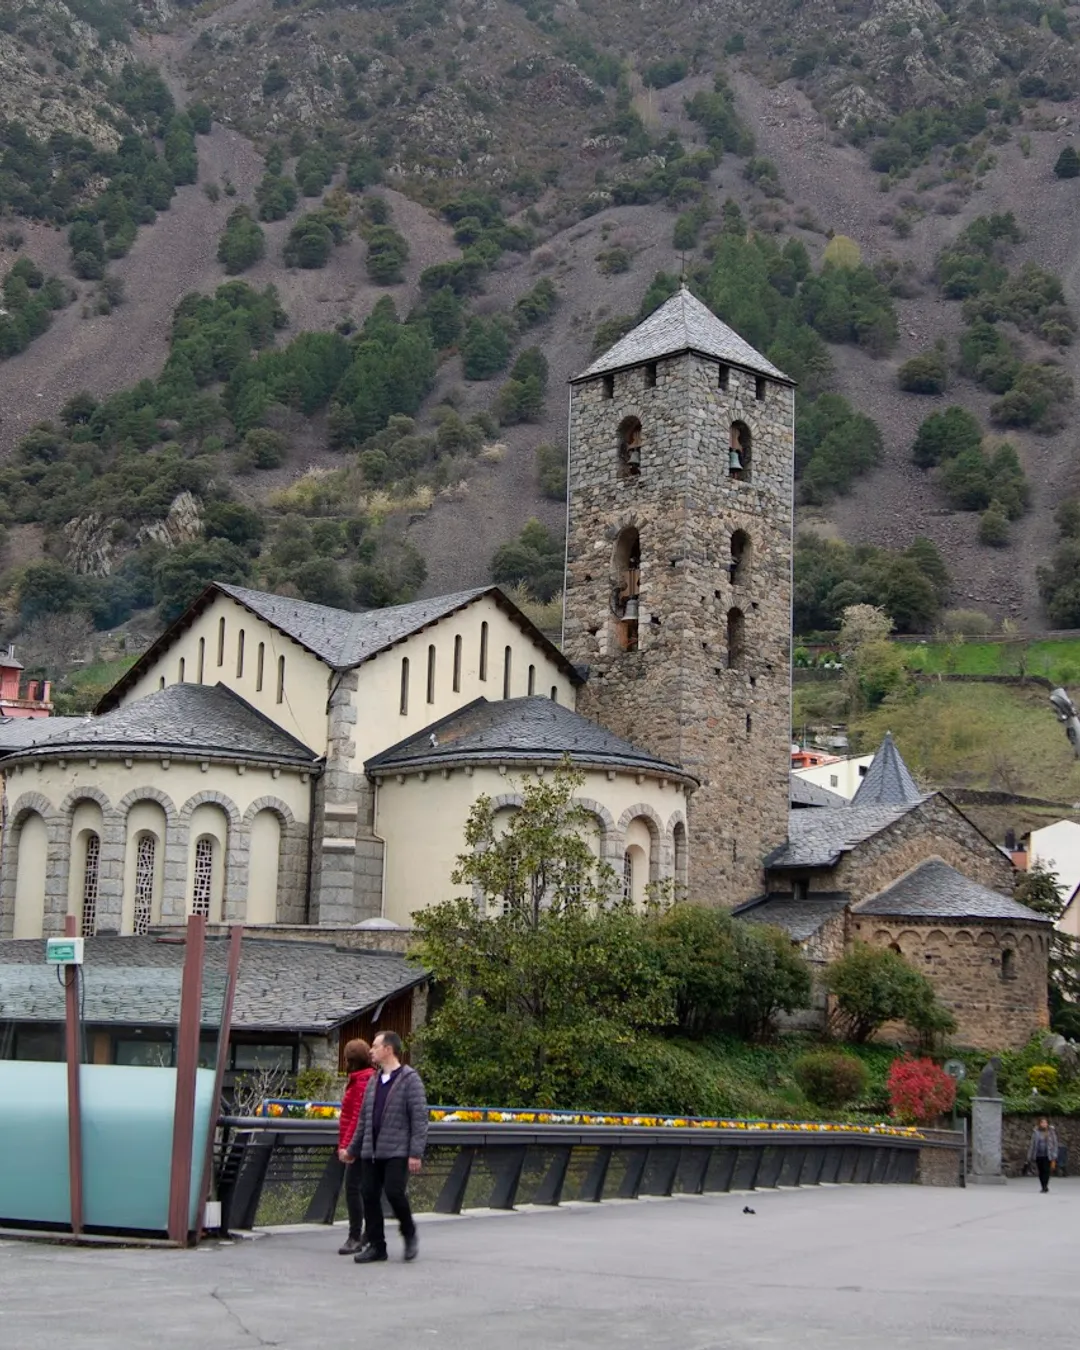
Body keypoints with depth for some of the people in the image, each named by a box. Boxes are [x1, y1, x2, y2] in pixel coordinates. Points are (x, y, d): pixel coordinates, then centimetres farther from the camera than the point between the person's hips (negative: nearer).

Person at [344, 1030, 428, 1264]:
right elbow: (363, 1118, 22)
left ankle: (409, 1235, 9)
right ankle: (376, 1246, 13)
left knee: (394, 1192, -15)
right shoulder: (375, 1080, 17)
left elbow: (419, 1118, -10)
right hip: (371, 1152, 7)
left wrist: (416, 1153, -17)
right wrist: (353, 1149, 22)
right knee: (369, 1195, 3)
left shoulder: (409, 1078, -5)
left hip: (397, 1152, -7)